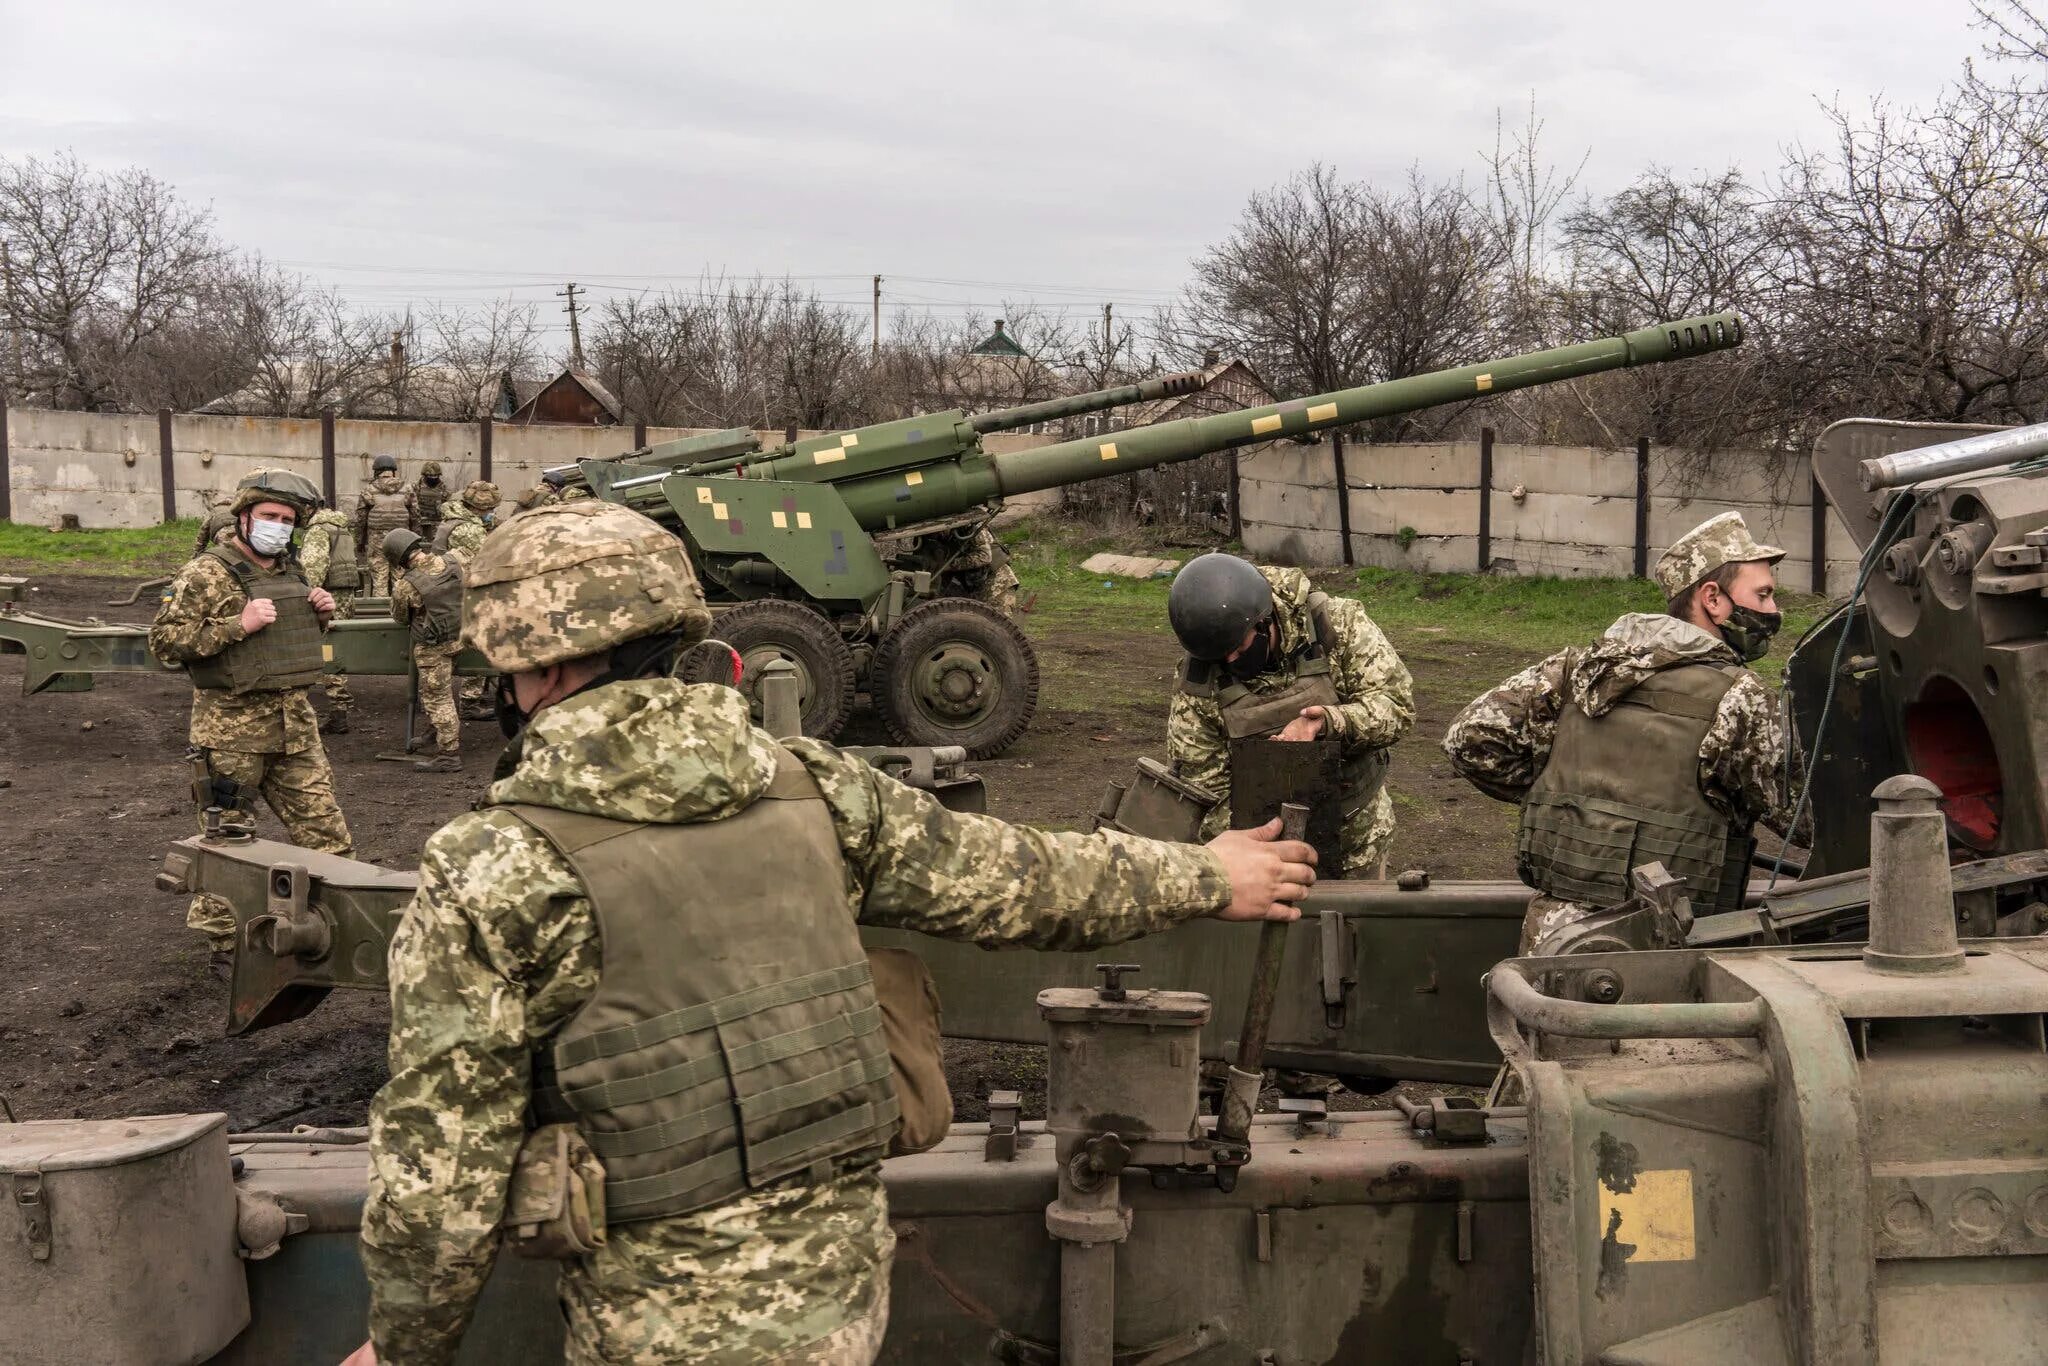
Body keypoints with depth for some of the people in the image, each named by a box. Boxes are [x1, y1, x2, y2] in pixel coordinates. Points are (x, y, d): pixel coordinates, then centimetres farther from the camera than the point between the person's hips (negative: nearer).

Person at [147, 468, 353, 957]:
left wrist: (321, 614, 6)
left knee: (324, 834, 7)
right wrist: (238, 625, -22)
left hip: (296, 723, 7)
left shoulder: (289, 571, 13)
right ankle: (224, 942, 15)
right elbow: (164, 640, -15)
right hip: (233, 727, -6)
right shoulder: (206, 573, -9)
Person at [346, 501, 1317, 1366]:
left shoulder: (489, 877, -14)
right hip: (845, 1282, 5)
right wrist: (1204, 876, 28)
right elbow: (1020, 877, 12)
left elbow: (440, 1169, -11)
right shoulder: (810, 788, 0)